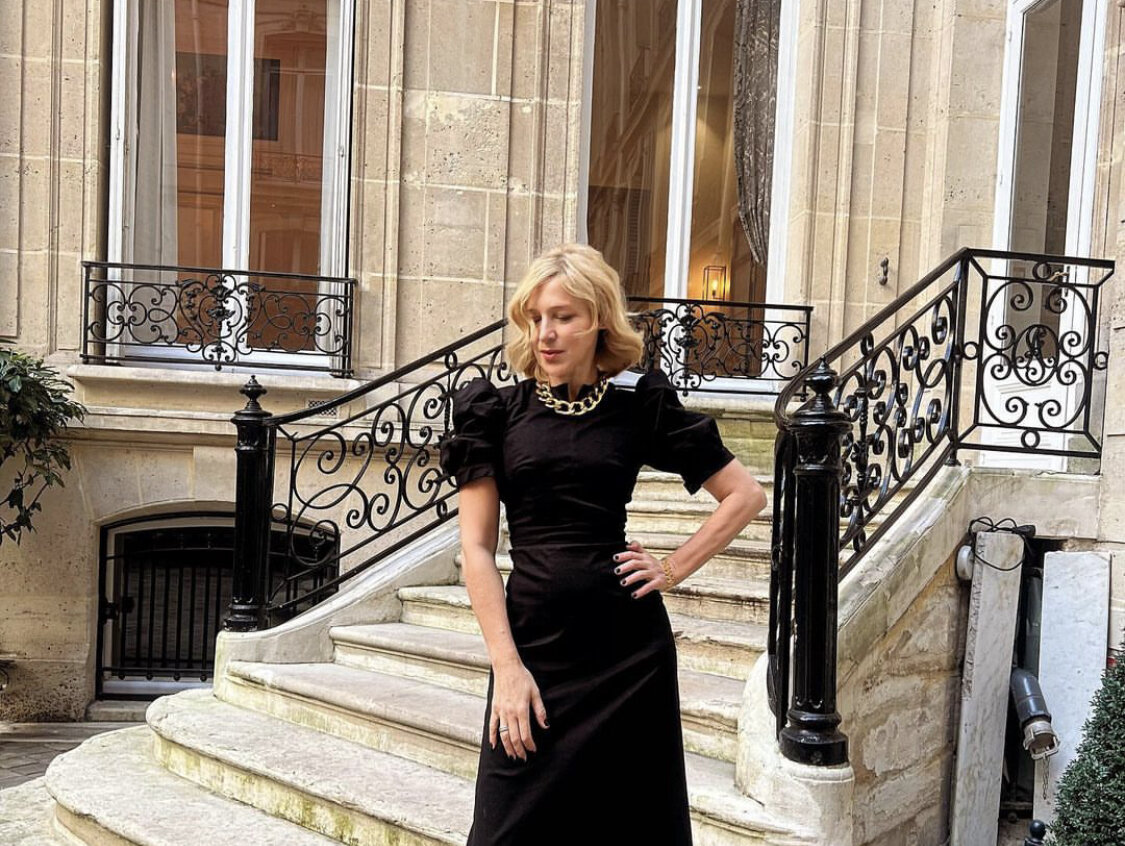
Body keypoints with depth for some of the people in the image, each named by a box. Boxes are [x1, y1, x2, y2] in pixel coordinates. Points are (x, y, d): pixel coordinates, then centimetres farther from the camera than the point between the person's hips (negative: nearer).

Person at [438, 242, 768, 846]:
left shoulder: (640, 408, 2)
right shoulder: (494, 409, 2)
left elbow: (746, 495, 9)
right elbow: (476, 547, -2)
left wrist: (674, 569, 0)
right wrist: (506, 667, -9)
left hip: (628, 647, 0)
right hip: (532, 641, 0)